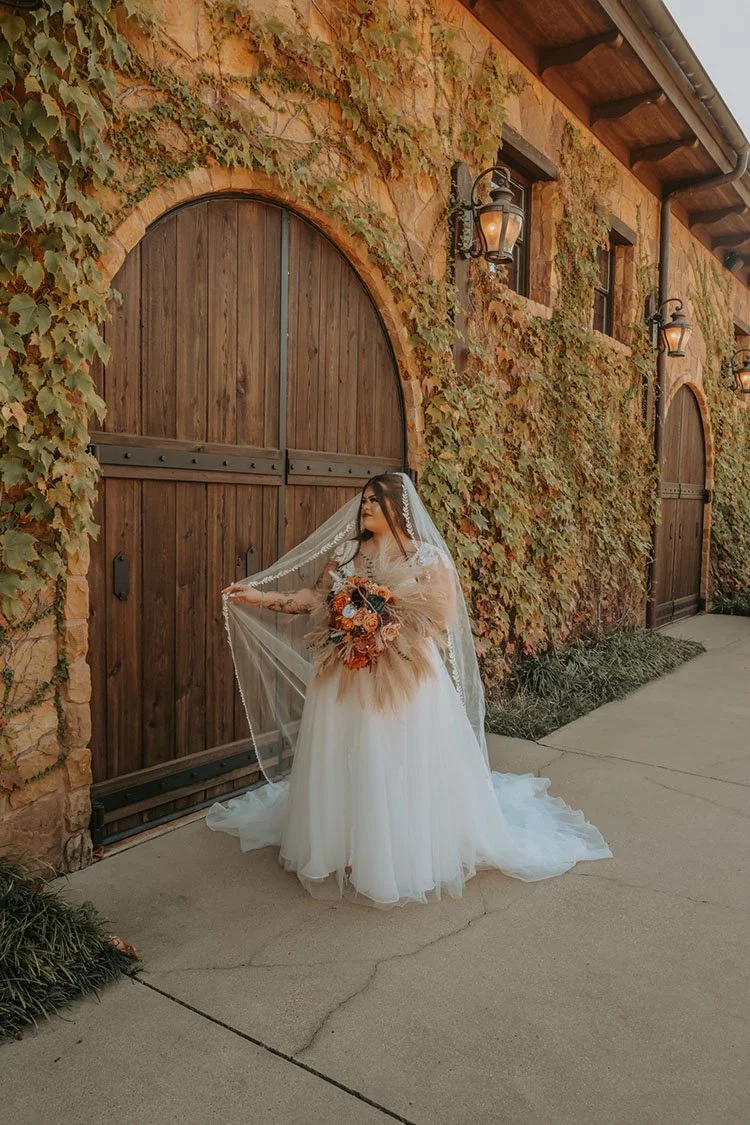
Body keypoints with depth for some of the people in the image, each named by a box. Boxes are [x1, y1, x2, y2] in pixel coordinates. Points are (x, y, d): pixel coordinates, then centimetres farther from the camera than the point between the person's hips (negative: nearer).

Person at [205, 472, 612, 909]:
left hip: (407, 681, -4)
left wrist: (389, 617, -16)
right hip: (346, 680, 4)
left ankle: (412, 857, 22)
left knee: (405, 770, 3)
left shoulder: (427, 556, -4)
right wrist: (262, 597, -4)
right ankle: (346, 851, 29)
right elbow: (314, 597, 5)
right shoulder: (346, 552, 9)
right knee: (346, 769, 11)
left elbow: (442, 616, -9)